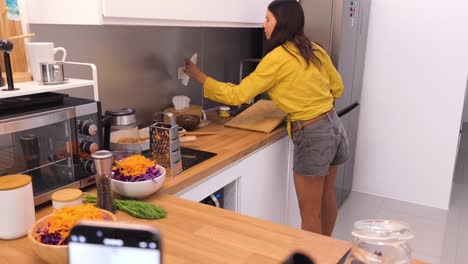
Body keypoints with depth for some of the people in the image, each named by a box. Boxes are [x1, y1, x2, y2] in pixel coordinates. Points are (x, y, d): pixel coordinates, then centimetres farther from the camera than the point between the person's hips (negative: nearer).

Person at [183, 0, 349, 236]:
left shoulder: (277, 58, -15)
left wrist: (200, 77, -3)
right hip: (333, 126, 9)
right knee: (326, 196, 24)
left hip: (311, 135, -9)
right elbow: (337, 88, 17)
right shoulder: (315, 50, 7)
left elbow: (238, 95, -12)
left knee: (309, 211, 6)